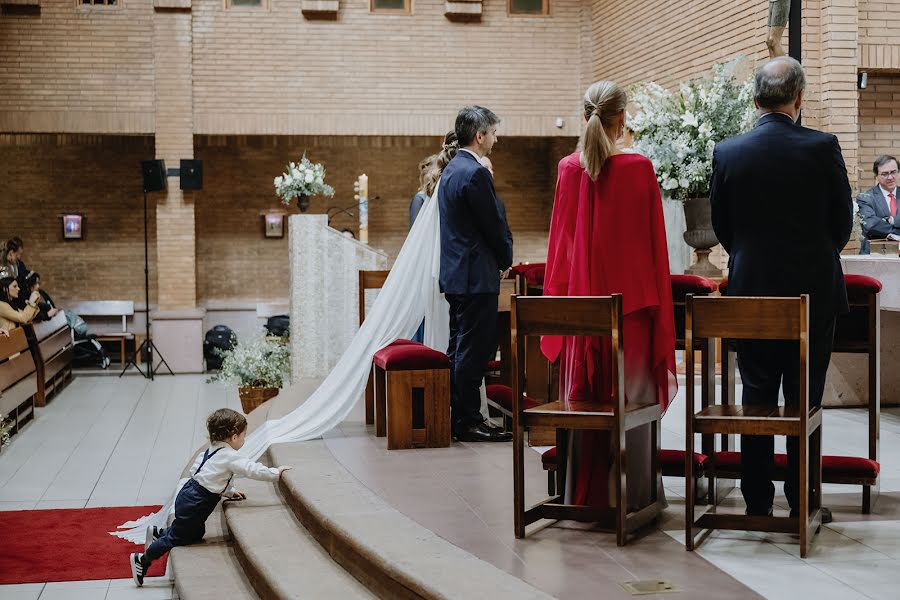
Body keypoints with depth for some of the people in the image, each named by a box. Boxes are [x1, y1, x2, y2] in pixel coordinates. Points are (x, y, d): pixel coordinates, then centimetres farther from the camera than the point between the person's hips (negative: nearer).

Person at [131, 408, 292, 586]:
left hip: (190, 497, 9)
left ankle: (158, 533, 32)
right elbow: (252, 469, -21)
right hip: (193, 504, -9)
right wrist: (275, 472, -10)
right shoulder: (229, 457, -20)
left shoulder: (214, 451, 9)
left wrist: (230, 492, 17)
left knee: (196, 533, 25)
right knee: (178, 538, 5)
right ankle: (142, 560, 16)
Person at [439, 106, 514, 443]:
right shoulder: (475, 174, -17)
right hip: (476, 276, -10)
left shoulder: (451, 170, 14)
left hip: (455, 274, 10)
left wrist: (498, 260, 15)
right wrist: (506, 260, 3)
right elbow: (494, 225, -14)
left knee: (460, 349, 14)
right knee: (473, 351, -5)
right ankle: (468, 422, 0)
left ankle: (456, 417, 19)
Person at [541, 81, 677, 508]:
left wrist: (560, 296, 15)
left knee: (582, 399, 10)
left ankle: (583, 495, 17)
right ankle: (630, 497, 10)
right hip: (631, 302, -3)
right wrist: (660, 306, 5)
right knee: (631, 400, 5)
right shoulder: (639, 168, -8)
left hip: (581, 300, 3)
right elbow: (654, 243, -3)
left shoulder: (568, 169, -1)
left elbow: (560, 241, 5)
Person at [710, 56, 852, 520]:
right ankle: (802, 503, 12)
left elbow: (721, 226, 5)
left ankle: (757, 503, 14)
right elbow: (842, 221, 0)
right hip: (813, 292, -1)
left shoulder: (727, 153, -4)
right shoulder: (822, 148, -10)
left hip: (751, 291, 2)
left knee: (756, 397, 10)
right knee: (805, 401, 6)